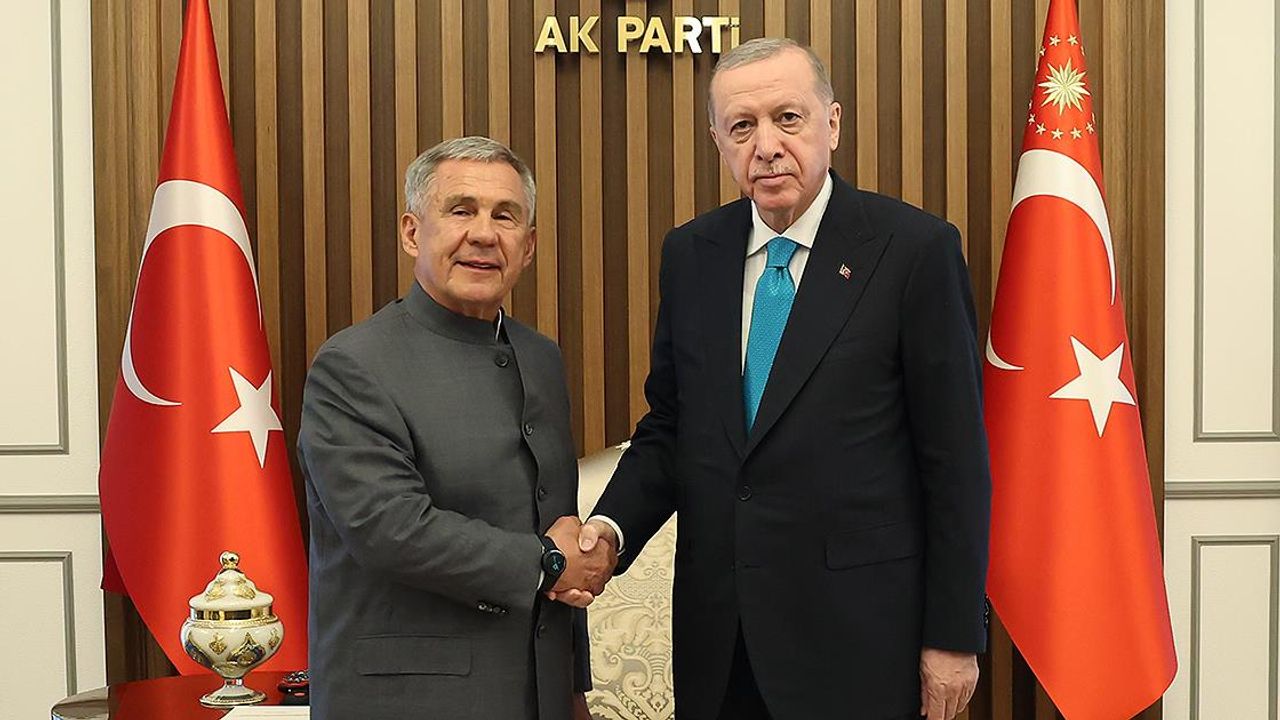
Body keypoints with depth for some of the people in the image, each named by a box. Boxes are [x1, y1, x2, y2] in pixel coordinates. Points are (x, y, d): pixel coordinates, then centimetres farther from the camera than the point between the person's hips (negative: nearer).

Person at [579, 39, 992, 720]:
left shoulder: (914, 248, -8)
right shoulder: (689, 253, 6)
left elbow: (956, 455, -8)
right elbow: (668, 427, 10)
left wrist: (954, 635, -8)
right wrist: (611, 526, -8)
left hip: (855, 631, -4)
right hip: (717, 630, 4)